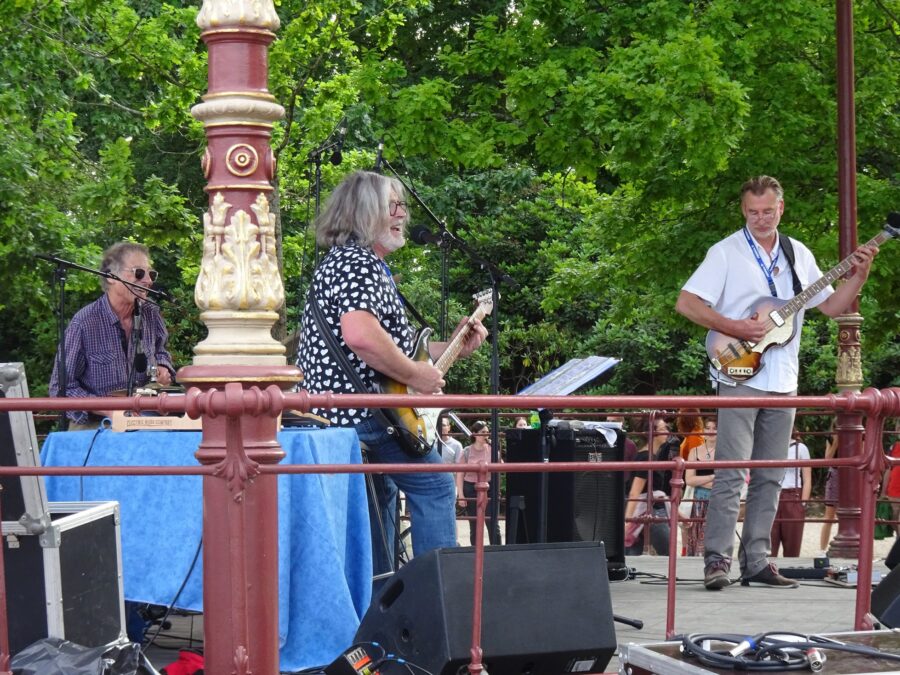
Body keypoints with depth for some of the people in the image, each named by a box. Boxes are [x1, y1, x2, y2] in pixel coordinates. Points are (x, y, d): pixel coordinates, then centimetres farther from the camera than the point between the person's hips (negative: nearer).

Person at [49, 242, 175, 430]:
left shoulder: (151, 314, 4)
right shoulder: (85, 322, -13)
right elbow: (61, 386, -11)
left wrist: (162, 369, 3)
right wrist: (108, 410, -21)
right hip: (92, 427, -5)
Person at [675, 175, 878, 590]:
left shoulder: (799, 256, 14)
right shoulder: (726, 252, -2)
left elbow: (832, 306, 17)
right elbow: (686, 303, -8)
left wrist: (859, 275, 1)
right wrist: (735, 329, -16)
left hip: (783, 383, 5)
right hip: (739, 377, -5)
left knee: (769, 477, 6)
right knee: (730, 472, -10)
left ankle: (756, 562, 10)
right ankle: (717, 560, -9)